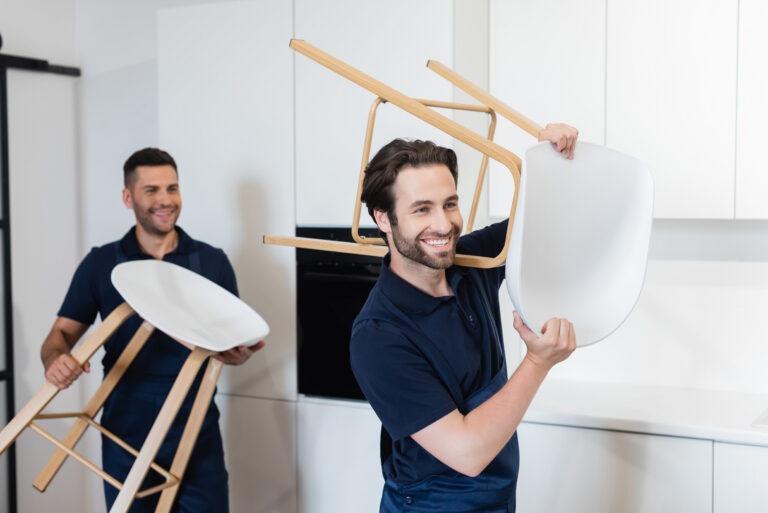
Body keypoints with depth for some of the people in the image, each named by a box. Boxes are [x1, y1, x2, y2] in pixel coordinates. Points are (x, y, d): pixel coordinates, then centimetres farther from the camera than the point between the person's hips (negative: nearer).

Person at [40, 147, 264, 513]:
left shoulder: (212, 262, 2)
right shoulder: (101, 263, 2)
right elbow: (62, 333, 4)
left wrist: (240, 354, -17)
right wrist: (55, 359, -19)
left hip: (197, 433, 0)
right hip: (126, 435, 0)